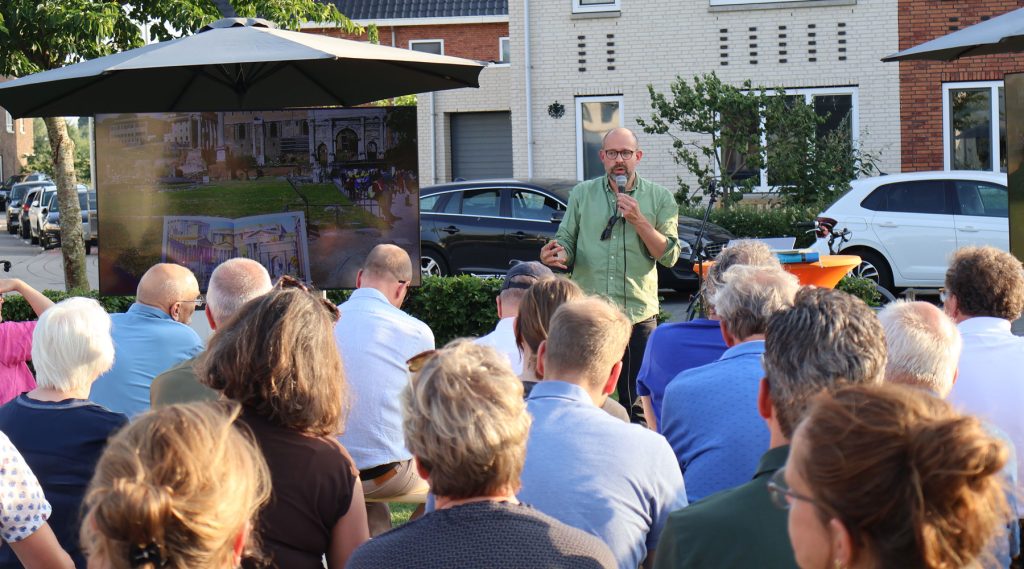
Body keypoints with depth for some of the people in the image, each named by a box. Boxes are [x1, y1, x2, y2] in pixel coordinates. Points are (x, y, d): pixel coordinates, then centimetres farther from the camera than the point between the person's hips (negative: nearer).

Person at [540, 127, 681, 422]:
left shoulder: (660, 198, 6)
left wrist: (638, 221, -12)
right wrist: (555, 256, -13)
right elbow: (566, 242, 10)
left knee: (637, 404, 3)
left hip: (638, 313, -1)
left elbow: (669, 255, -1)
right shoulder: (582, 194, 11)